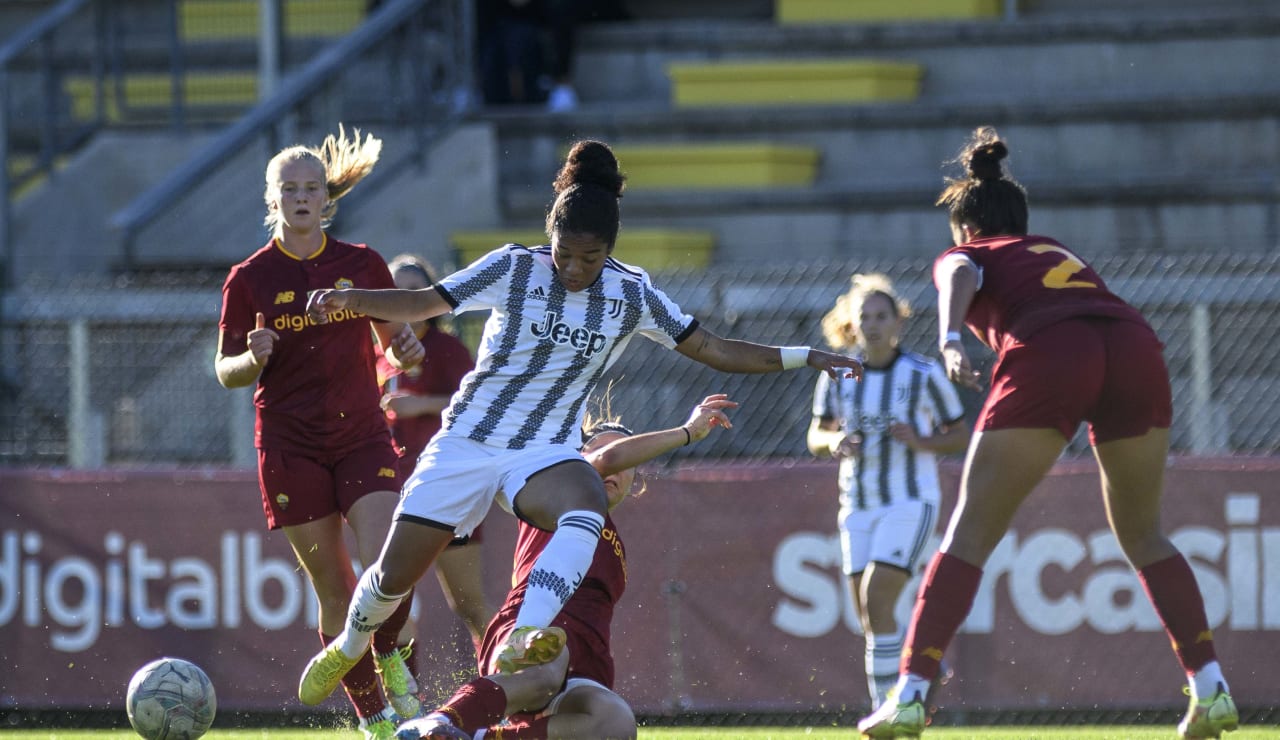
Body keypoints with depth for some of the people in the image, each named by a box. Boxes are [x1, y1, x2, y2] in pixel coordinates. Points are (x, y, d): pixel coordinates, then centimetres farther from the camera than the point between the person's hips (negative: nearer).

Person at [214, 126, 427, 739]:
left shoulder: (362, 265, 4)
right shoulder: (249, 278, 0)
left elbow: (393, 341, 15)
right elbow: (226, 370, 6)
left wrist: (405, 350, -8)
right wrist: (255, 359, -16)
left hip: (362, 437, 1)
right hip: (290, 448, -1)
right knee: (334, 592, 0)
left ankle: (389, 659, 10)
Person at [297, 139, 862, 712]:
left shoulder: (631, 295, -1)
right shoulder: (513, 269, -8)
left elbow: (717, 351, 5)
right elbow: (421, 304, -7)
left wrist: (804, 358, -2)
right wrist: (347, 299, -22)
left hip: (545, 453, 1)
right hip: (466, 442, -1)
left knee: (587, 510, -35)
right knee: (395, 576, 0)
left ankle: (521, 641, -49)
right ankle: (348, 649, 33)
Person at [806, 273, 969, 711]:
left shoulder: (924, 375, -7)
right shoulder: (838, 377, 2)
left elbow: (960, 436, 1)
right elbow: (816, 437, 11)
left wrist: (920, 442, -18)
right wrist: (835, 441, -12)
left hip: (911, 503, -5)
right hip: (859, 507, 5)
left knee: (875, 601, -20)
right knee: (868, 620, 3)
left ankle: (887, 708, -15)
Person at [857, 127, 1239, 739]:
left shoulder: (963, 254, 24)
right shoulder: (1055, 252, 39)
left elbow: (961, 277, 0)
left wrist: (949, 340, -17)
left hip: (1050, 354, -4)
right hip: (1135, 342, 4)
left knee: (970, 532, 2)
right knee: (1142, 534, 20)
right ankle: (1211, 689, 11)